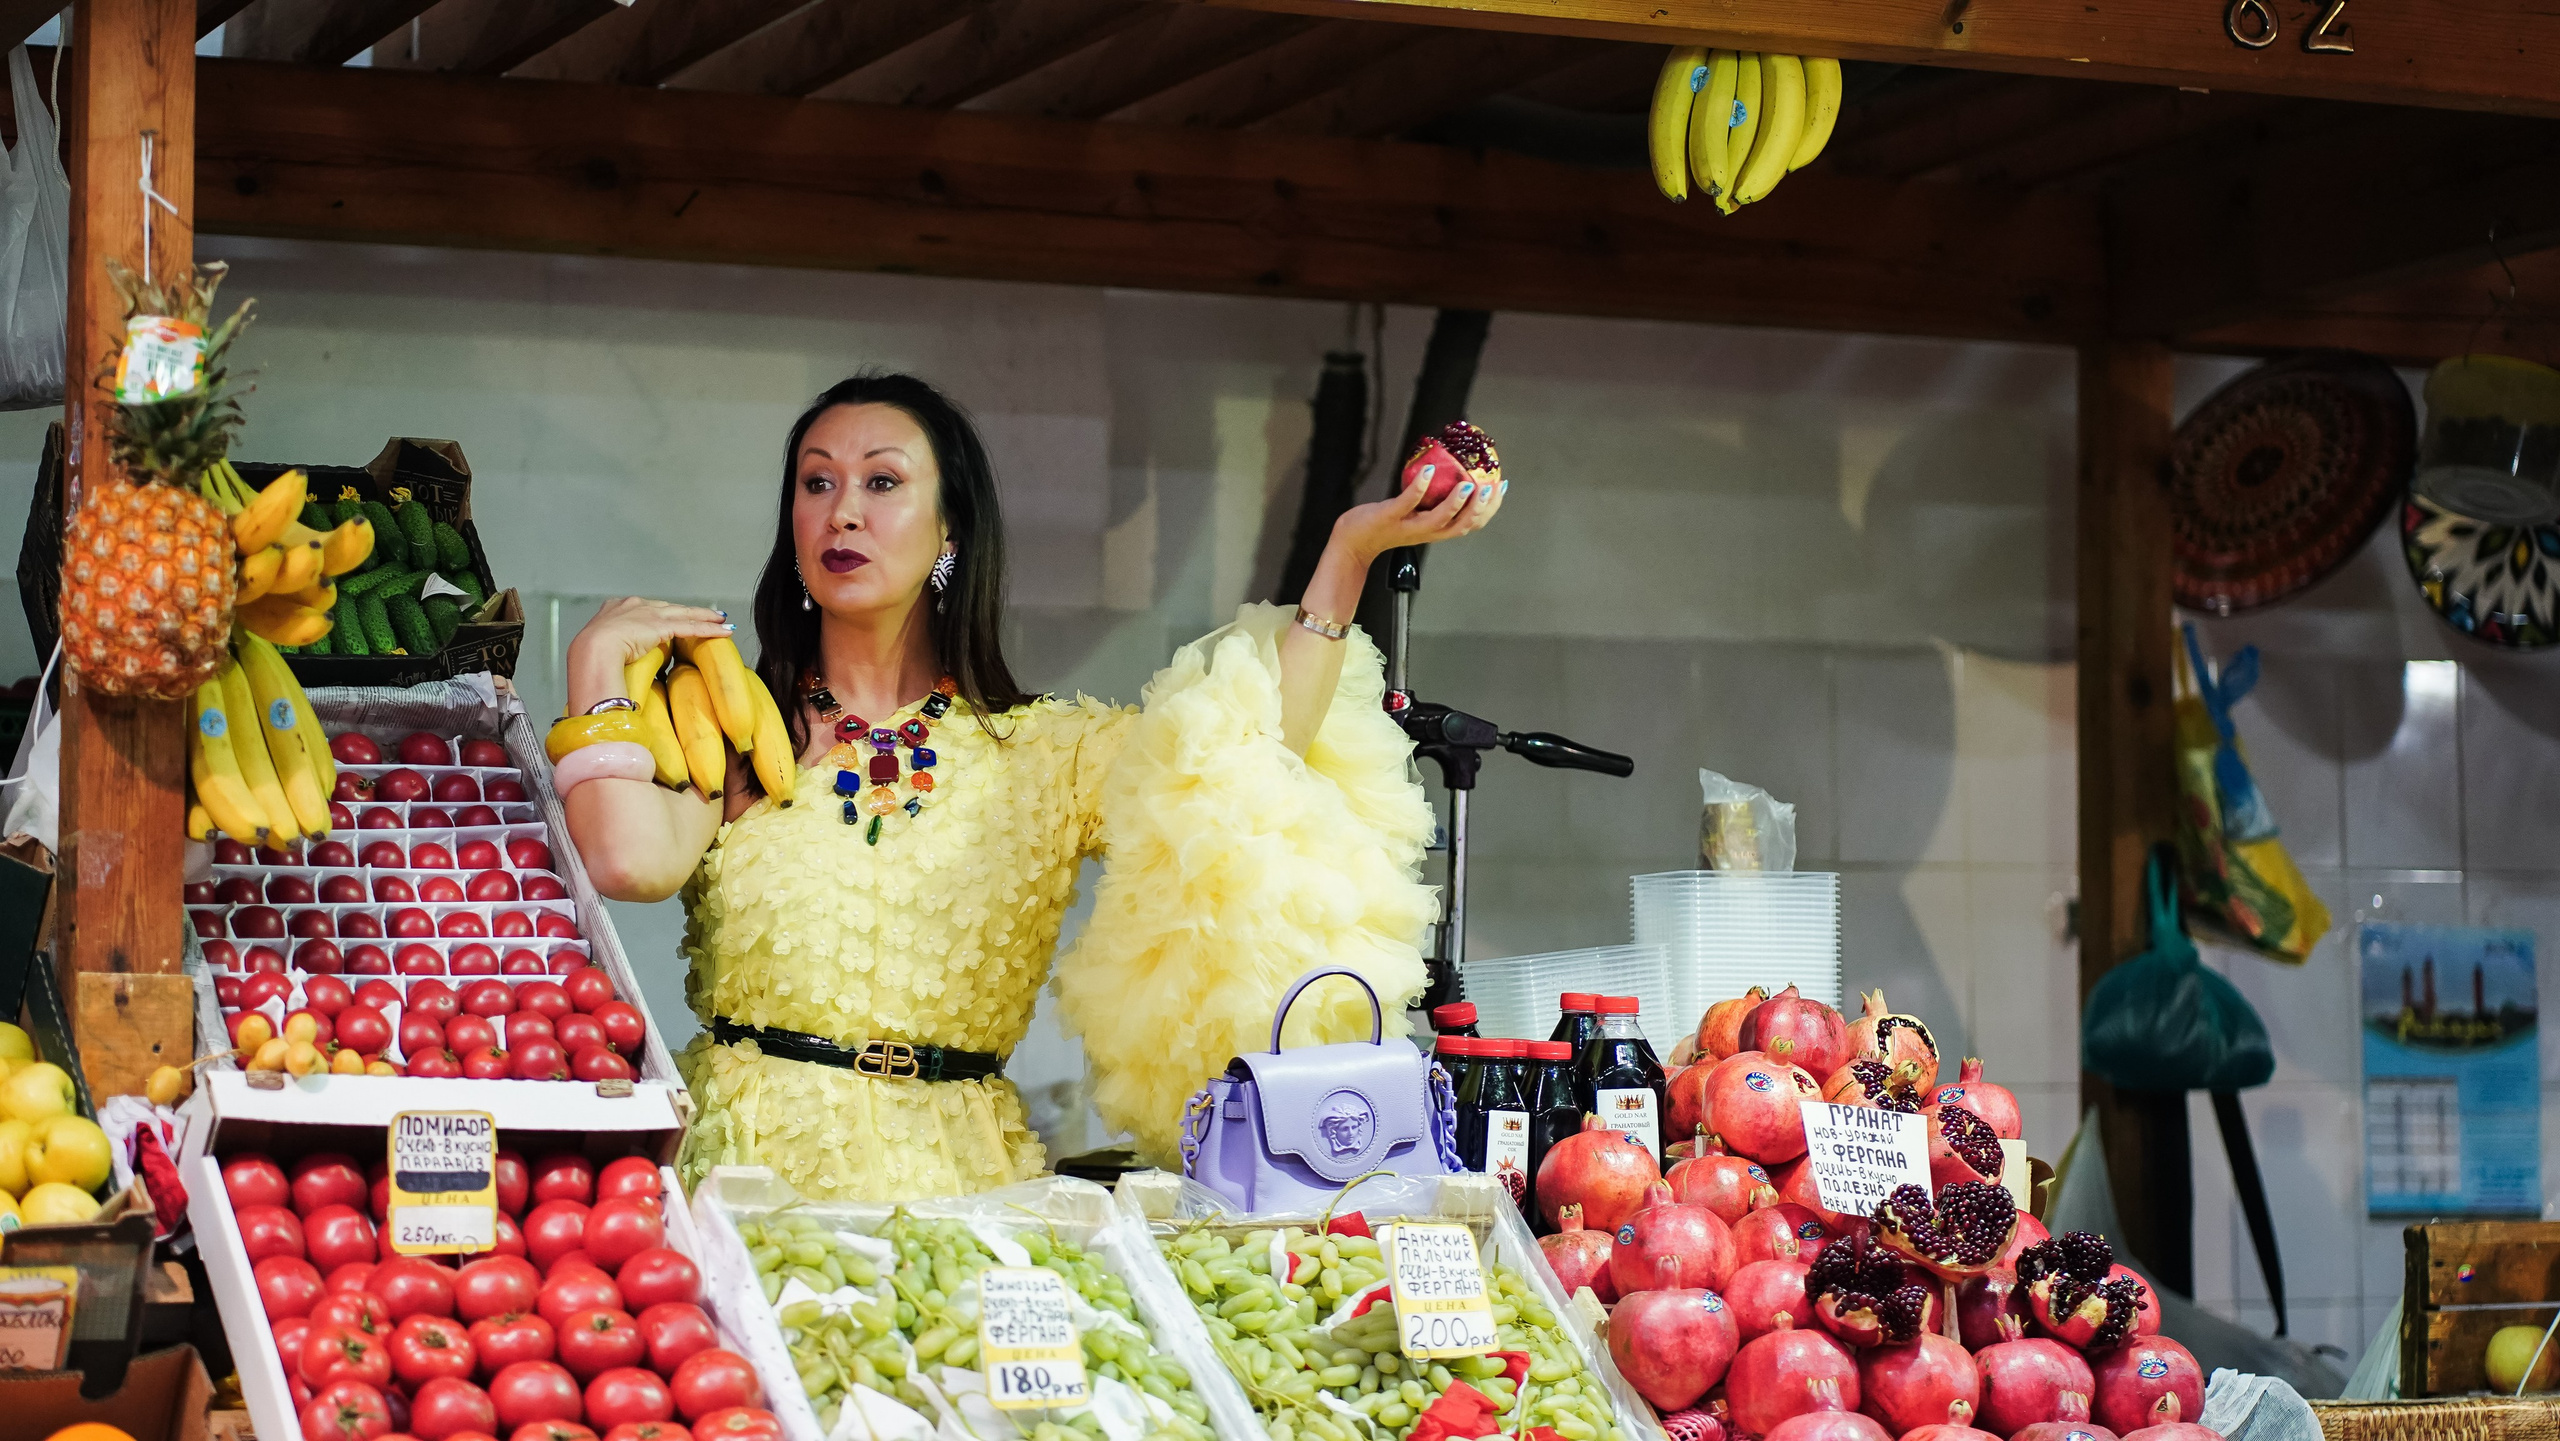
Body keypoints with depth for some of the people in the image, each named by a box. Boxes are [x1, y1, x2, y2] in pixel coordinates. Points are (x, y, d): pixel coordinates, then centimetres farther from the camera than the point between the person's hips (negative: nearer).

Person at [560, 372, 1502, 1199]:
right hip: (751, 1175, -1)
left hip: (958, 1180, 1)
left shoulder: (1050, 754, 10)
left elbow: (1251, 769, -6)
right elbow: (629, 860, -13)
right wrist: (601, 663, -1)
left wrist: (1348, 555, -10)